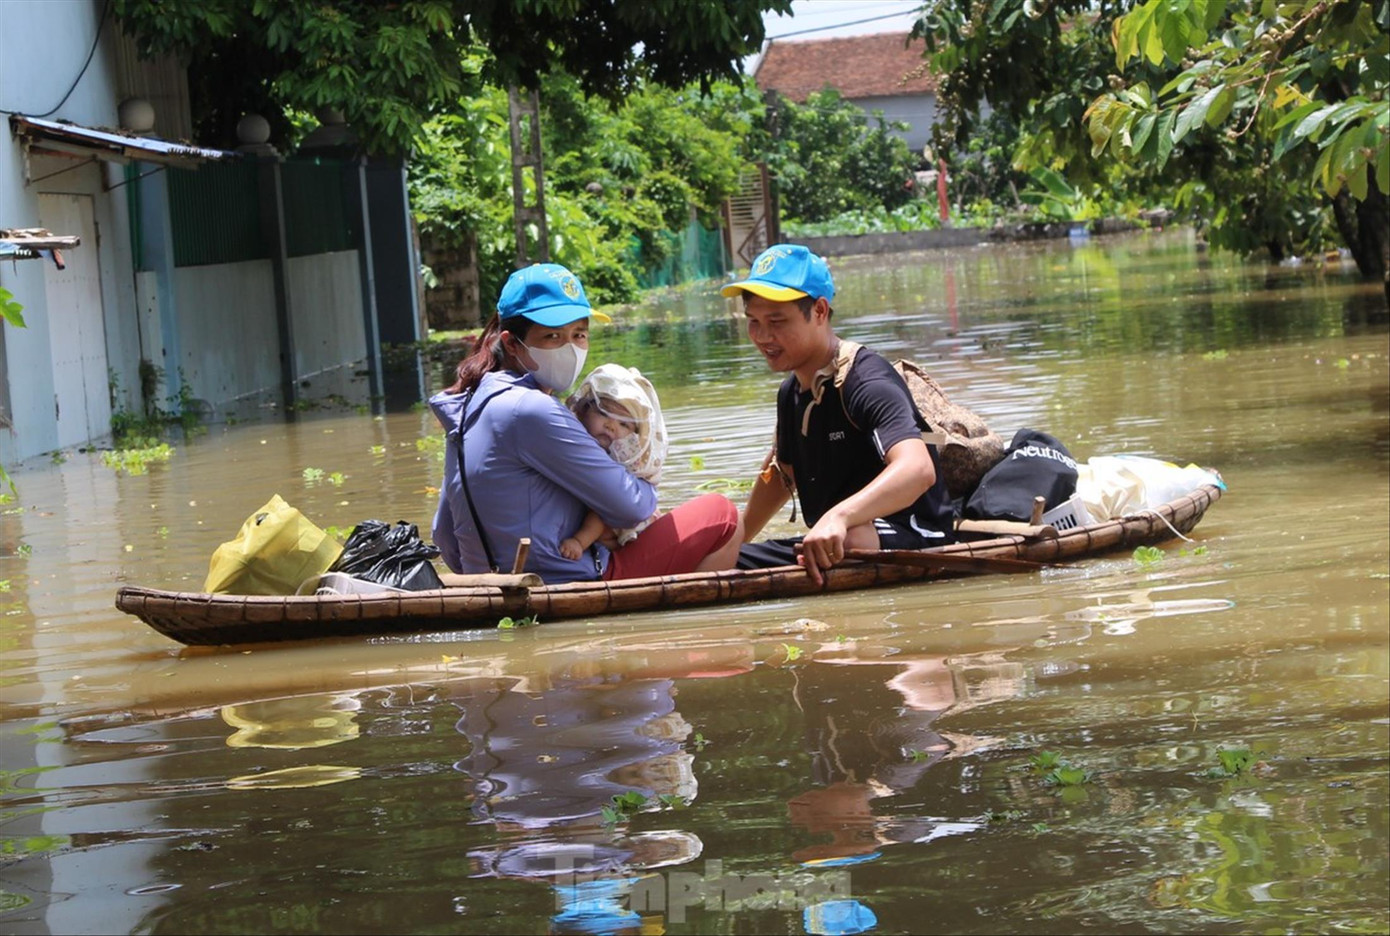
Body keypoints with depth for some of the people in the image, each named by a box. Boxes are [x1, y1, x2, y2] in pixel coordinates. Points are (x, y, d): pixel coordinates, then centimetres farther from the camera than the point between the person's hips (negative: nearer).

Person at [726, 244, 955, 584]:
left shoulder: (866, 382, -20)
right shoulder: (791, 393, 10)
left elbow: (918, 469, -38)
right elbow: (783, 473, 31)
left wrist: (839, 517, -52)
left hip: (912, 544, -9)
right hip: (825, 547, 9)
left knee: (851, 541, -43)